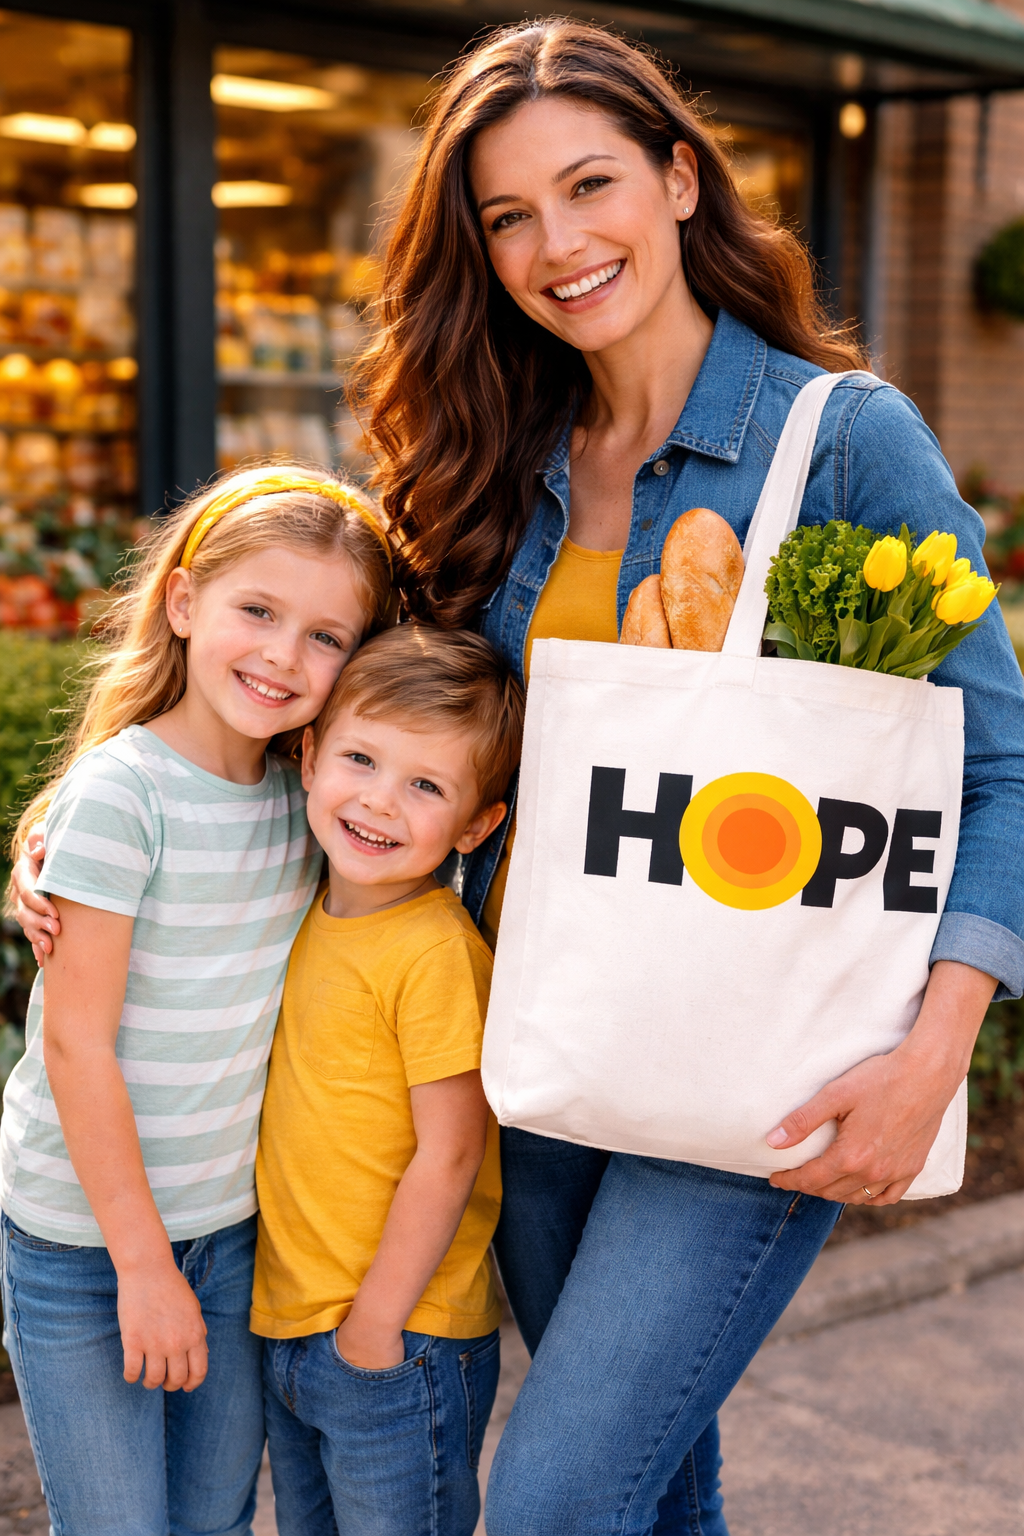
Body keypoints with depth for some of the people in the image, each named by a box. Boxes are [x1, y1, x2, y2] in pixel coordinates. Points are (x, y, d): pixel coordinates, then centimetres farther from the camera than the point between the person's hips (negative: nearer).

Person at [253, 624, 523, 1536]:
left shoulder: (436, 951, -19)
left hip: (398, 1340, -8)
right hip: (287, 1325, 8)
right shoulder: (312, 913, 4)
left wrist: (373, 1325, -14)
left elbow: (449, 1159, -18)